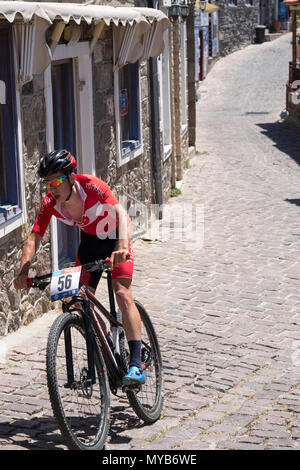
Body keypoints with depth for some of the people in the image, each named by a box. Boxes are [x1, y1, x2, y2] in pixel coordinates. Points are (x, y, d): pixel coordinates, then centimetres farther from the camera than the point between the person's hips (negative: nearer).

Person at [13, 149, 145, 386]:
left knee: (123, 295, -20)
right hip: (89, 242, 5)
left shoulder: (92, 186, -34)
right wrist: (23, 272, -38)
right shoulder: (50, 203, -22)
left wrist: (123, 247, -63)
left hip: (115, 238, -5)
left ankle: (136, 364, -23)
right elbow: (34, 238, -22)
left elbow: (122, 213, -45)